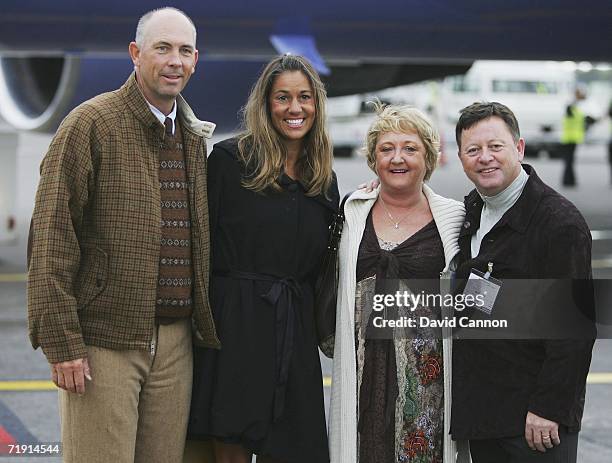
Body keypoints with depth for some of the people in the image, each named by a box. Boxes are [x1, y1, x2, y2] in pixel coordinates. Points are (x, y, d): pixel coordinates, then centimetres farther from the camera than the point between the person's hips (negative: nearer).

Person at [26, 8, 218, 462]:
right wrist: (61, 340, -15)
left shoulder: (195, 137, 15)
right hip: (103, 340, -6)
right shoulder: (91, 123, -6)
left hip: (175, 343, 6)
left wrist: (206, 325, 14)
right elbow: (52, 234, -10)